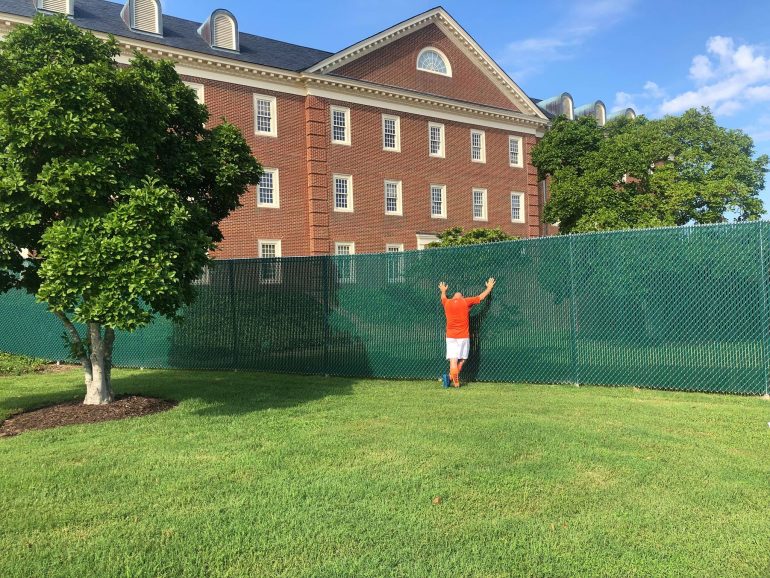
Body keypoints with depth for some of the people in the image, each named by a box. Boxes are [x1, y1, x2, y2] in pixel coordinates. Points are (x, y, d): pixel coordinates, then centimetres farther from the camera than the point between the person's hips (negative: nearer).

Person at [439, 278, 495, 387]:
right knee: (461, 360, 5)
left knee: (453, 361, -4)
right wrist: (489, 287, 30)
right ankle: (454, 378, -9)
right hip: (463, 337, -2)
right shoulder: (466, 302, 2)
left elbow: (443, 298, 33)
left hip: (450, 337, 2)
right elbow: (481, 297, 13)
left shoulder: (447, 303, 8)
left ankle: (455, 382, -13)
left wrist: (443, 291, 56)